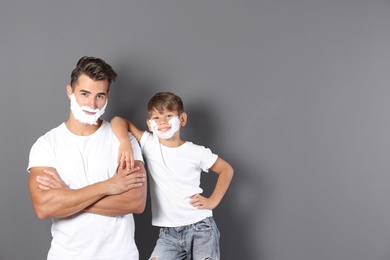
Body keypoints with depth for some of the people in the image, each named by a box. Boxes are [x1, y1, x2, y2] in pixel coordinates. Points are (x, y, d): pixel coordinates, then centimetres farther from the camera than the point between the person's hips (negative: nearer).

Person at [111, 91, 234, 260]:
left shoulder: (196, 152, -5)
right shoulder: (149, 145, -2)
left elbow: (226, 170, 8)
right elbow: (118, 121, -6)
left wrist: (213, 201, -1)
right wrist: (125, 143, -26)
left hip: (200, 227, -1)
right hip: (168, 232, 1)